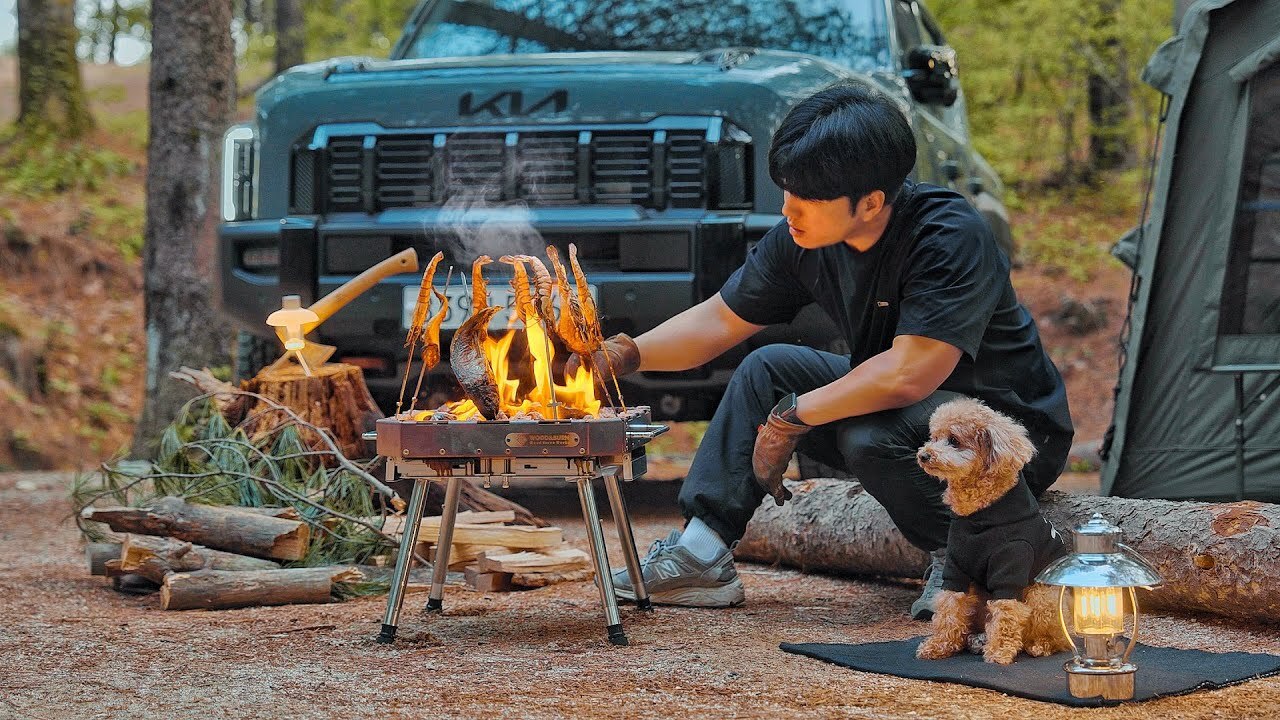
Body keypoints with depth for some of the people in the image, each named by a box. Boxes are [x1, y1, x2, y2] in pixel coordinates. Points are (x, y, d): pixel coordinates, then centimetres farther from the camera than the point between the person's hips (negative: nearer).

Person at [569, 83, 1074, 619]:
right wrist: (626, 354, -13)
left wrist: (792, 417, -26)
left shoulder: (950, 238, -29)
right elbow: (720, 320, 4)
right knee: (767, 369, 1)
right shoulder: (804, 239, -7)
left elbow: (909, 374, -37)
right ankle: (702, 554, 2)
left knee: (870, 435, -33)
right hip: (903, 410, 8)